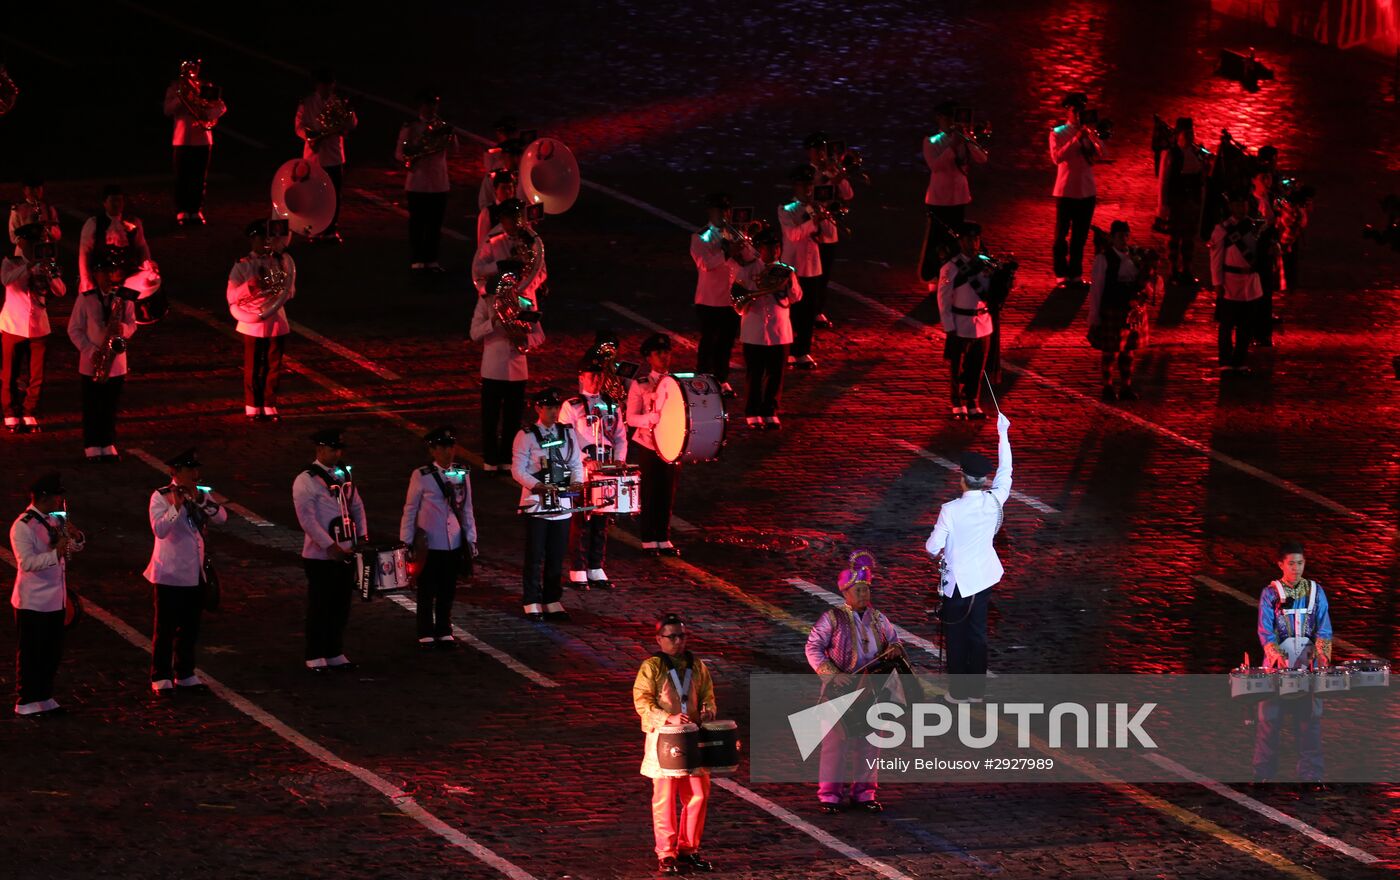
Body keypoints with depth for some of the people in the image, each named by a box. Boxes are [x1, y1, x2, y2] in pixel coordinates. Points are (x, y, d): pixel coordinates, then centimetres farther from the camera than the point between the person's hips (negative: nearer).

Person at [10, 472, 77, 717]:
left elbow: (74, 548, 18)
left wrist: (75, 538, -5)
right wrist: (56, 553, -32)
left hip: (55, 600, 8)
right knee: (31, 653, 1)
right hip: (32, 602, -8)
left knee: (52, 653, 13)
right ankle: (26, 703, 9)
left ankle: (44, 698, 25)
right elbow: (26, 562, -25)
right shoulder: (22, 527, -15)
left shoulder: (54, 521, 9)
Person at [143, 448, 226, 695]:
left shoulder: (201, 495, 8)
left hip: (195, 573, 6)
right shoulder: (160, 498, -10)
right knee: (165, 628, -1)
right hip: (170, 575, -6)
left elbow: (221, 517, -6)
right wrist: (176, 506, -31)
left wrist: (200, 499, -17)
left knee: (189, 628, 13)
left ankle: (185, 675, 23)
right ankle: (160, 678, 5)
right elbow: (159, 529, -23)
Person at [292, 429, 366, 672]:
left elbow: (357, 506, 17)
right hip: (321, 556, -7)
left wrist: (362, 536, 4)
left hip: (345, 552, 7)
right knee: (319, 608, 1)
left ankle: (335, 654, 22)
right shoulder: (306, 481, -12)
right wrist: (330, 546, -21)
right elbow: (307, 519, -18)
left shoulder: (343, 475, 10)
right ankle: (315, 658, 10)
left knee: (341, 606, 12)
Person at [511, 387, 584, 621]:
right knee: (535, 556, -1)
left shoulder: (567, 433, 10)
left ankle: (553, 602, 17)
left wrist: (576, 481, -10)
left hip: (562, 503, 4)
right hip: (536, 503, -4)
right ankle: (533, 604, 5)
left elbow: (576, 463, 12)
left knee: (557, 556, 8)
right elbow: (518, 470, -6)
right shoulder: (526, 436, -3)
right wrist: (538, 485, -21)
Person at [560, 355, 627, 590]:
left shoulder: (612, 406, 15)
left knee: (602, 521, 7)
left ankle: (596, 570, 14)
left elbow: (621, 438, 17)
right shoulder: (571, 407, -1)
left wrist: (619, 461, 1)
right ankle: (578, 572, 0)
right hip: (580, 472, -5)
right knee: (582, 522, -5)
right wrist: (585, 461, -21)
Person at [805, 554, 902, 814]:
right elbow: (813, 648, -9)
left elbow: (894, 641, 19)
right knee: (837, 738, -6)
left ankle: (864, 792, 17)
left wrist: (894, 649, -7)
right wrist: (833, 674, -20)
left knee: (868, 739, 7)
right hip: (840, 690, -5)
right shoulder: (832, 618, -6)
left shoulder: (877, 619, 9)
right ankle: (830, 793, 1)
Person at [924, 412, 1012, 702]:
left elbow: (932, 547, -18)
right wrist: (1002, 433, 11)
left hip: (956, 580, -4)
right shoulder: (994, 501, -13)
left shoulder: (951, 510, -24)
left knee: (956, 637, 10)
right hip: (983, 578, 4)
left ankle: (958, 691, 18)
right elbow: (1005, 471, 4)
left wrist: (937, 552, 7)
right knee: (978, 634, 16)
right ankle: (977, 689, 24)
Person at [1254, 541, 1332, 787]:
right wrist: (1278, 655, -23)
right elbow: (1265, 632, -6)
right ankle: (1263, 774, 9)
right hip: (1277, 666, -1)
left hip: (1307, 667, 1)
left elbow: (1323, 629, 2)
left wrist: (1324, 654, -16)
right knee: (1269, 719, 0)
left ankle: (1312, 776, 5)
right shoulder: (1270, 593, 1)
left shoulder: (1316, 592, 7)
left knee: (1310, 720, 1)